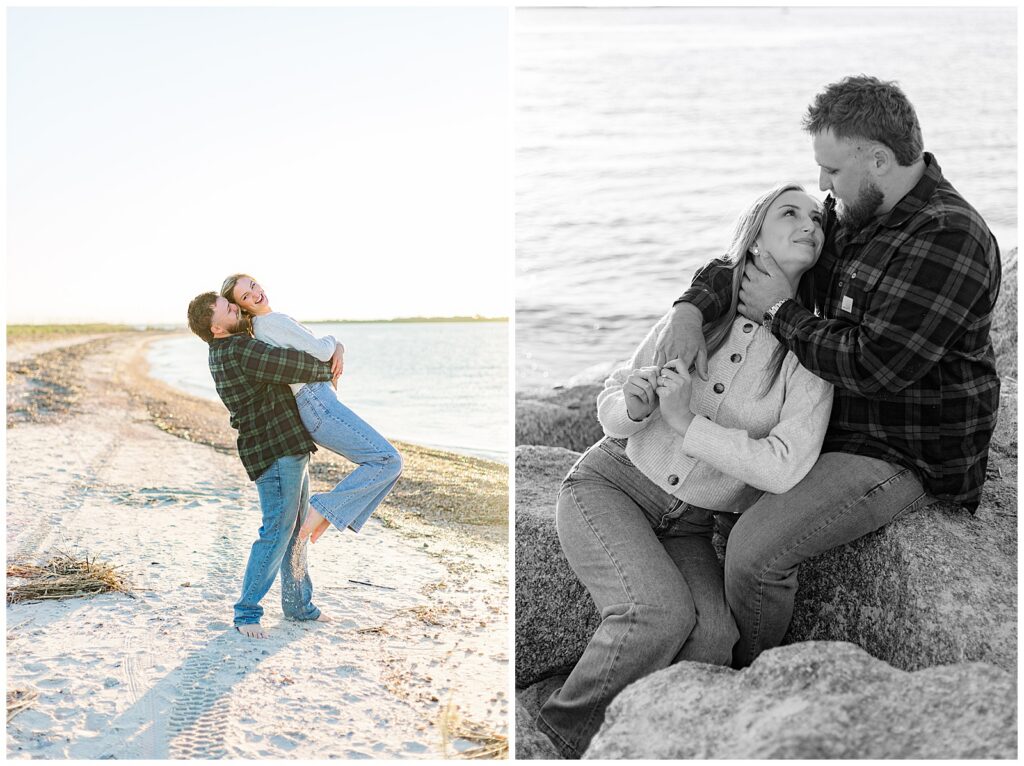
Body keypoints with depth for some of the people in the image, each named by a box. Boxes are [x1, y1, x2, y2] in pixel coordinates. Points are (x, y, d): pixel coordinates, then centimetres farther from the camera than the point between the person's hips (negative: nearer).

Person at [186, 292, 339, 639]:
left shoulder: (225, 351, 13)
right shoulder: (240, 350, -19)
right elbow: (293, 365, -19)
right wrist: (326, 369, 0)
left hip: (290, 447, 10)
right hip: (275, 452, -10)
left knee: (297, 528, 16)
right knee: (277, 531, -8)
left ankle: (298, 603, 26)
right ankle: (247, 612, 1)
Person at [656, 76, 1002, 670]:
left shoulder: (946, 237, -22)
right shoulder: (851, 216, 7)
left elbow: (872, 366, -27)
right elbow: (745, 260, 13)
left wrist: (780, 312, -14)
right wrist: (693, 308, -9)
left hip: (908, 458, -10)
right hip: (843, 430, 10)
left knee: (756, 546, -23)